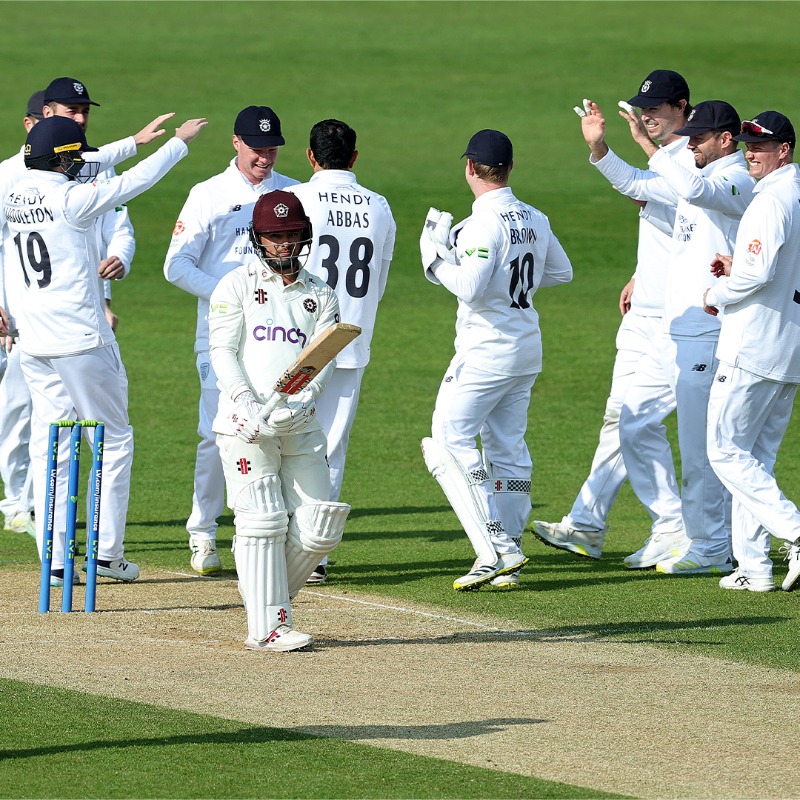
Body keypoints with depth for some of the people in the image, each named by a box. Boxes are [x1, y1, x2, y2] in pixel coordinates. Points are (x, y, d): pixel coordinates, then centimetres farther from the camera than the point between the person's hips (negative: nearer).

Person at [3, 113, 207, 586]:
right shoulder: (70, 199, -14)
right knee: (114, 441, 6)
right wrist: (181, 141, 11)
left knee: (49, 448, 7)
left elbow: (83, 172, 20)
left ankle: (55, 561, 4)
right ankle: (107, 552, 6)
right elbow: (137, 180, -5)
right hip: (82, 339, -7)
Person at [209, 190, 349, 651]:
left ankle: (273, 597, 20)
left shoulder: (320, 296, 15)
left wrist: (298, 403, -15)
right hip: (246, 426, -4)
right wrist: (248, 405, -17)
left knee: (319, 528, -2)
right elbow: (223, 352, -2)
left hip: (302, 426, 4)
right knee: (262, 523, -8)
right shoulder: (238, 285, 6)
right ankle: (267, 626, -5)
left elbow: (324, 359, 4)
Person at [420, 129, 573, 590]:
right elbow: (561, 271, 20)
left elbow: (469, 287, -25)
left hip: (487, 350, -9)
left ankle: (496, 548, -15)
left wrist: (436, 258, -10)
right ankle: (509, 562, 14)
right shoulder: (535, 219, 7)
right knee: (508, 449, 13)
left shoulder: (485, 223, -18)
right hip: (528, 349, 9)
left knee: (449, 442, -6)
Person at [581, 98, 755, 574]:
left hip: (708, 339, -10)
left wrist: (646, 142, -30)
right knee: (632, 425, 11)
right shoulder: (698, 176, 16)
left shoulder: (738, 182, -13)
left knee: (699, 445, -4)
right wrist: (598, 146, 4)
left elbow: (692, 190, -34)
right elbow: (634, 183, 20)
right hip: (674, 336, 10)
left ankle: (710, 548, 6)